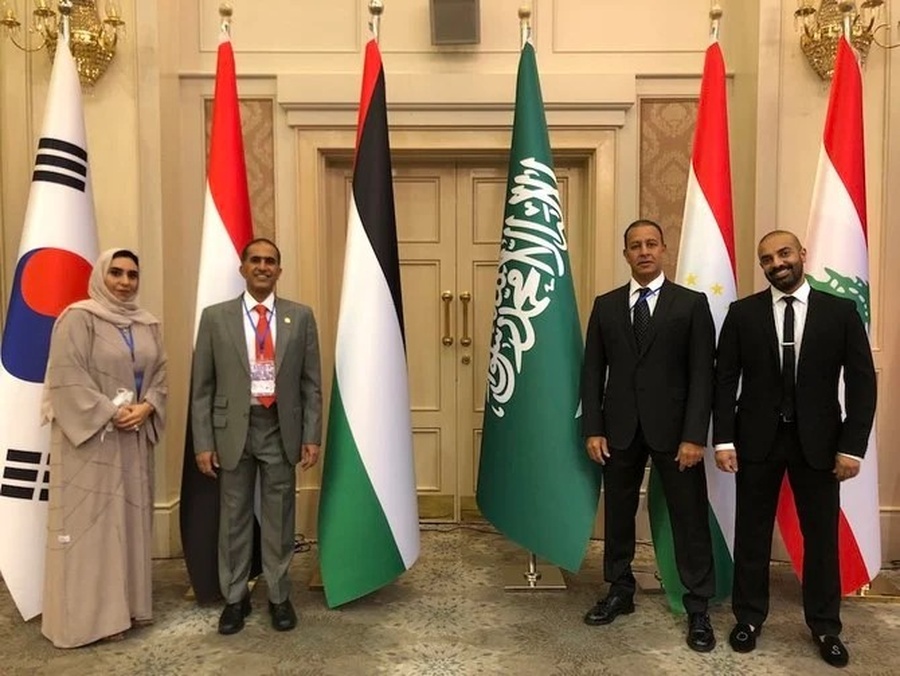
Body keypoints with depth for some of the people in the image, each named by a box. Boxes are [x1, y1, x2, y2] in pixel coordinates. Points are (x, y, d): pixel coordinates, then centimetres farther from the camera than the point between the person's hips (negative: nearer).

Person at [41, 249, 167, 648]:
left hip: (135, 440, 6)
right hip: (89, 437, -6)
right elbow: (66, 377, -15)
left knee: (130, 518, 11)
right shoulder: (78, 318, -8)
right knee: (89, 521, 1)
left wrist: (146, 408, -9)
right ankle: (87, 614, 13)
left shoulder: (148, 325, 11)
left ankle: (125, 605, 23)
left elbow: (159, 373, 9)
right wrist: (110, 413, -17)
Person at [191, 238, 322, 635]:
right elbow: (203, 387, 1)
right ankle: (235, 597, 28)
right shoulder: (215, 317, 1)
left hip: (280, 428, 0)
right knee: (234, 517, 11)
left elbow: (311, 383, 3)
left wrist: (311, 435, -2)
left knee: (279, 518, 10)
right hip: (233, 428, 0)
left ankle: (279, 596, 27)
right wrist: (203, 442, -4)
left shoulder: (301, 317, 2)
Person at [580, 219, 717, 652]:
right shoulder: (606, 305, 7)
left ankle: (698, 609, 20)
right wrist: (592, 429, -2)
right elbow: (593, 371, 5)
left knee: (690, 518, 5)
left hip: (673, 429, -2)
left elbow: (702, 375, -4)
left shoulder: (692, 304, 1)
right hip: (619, 429, 3)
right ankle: (619, 592, 31)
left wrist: (694, 436, -12)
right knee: (618, 514, 13)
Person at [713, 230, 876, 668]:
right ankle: (749, 618, 27)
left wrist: (853, 445, -7)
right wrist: (723, 438, -7)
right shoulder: (742, 313, 0)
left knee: (821, 536, 12)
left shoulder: (841, 311, 0)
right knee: (752, 533, 10)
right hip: (757, 438, 0)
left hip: (818, 440, 0)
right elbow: (725, 379, -1)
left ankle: (825, 626, 30)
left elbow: (862, 382, -1)